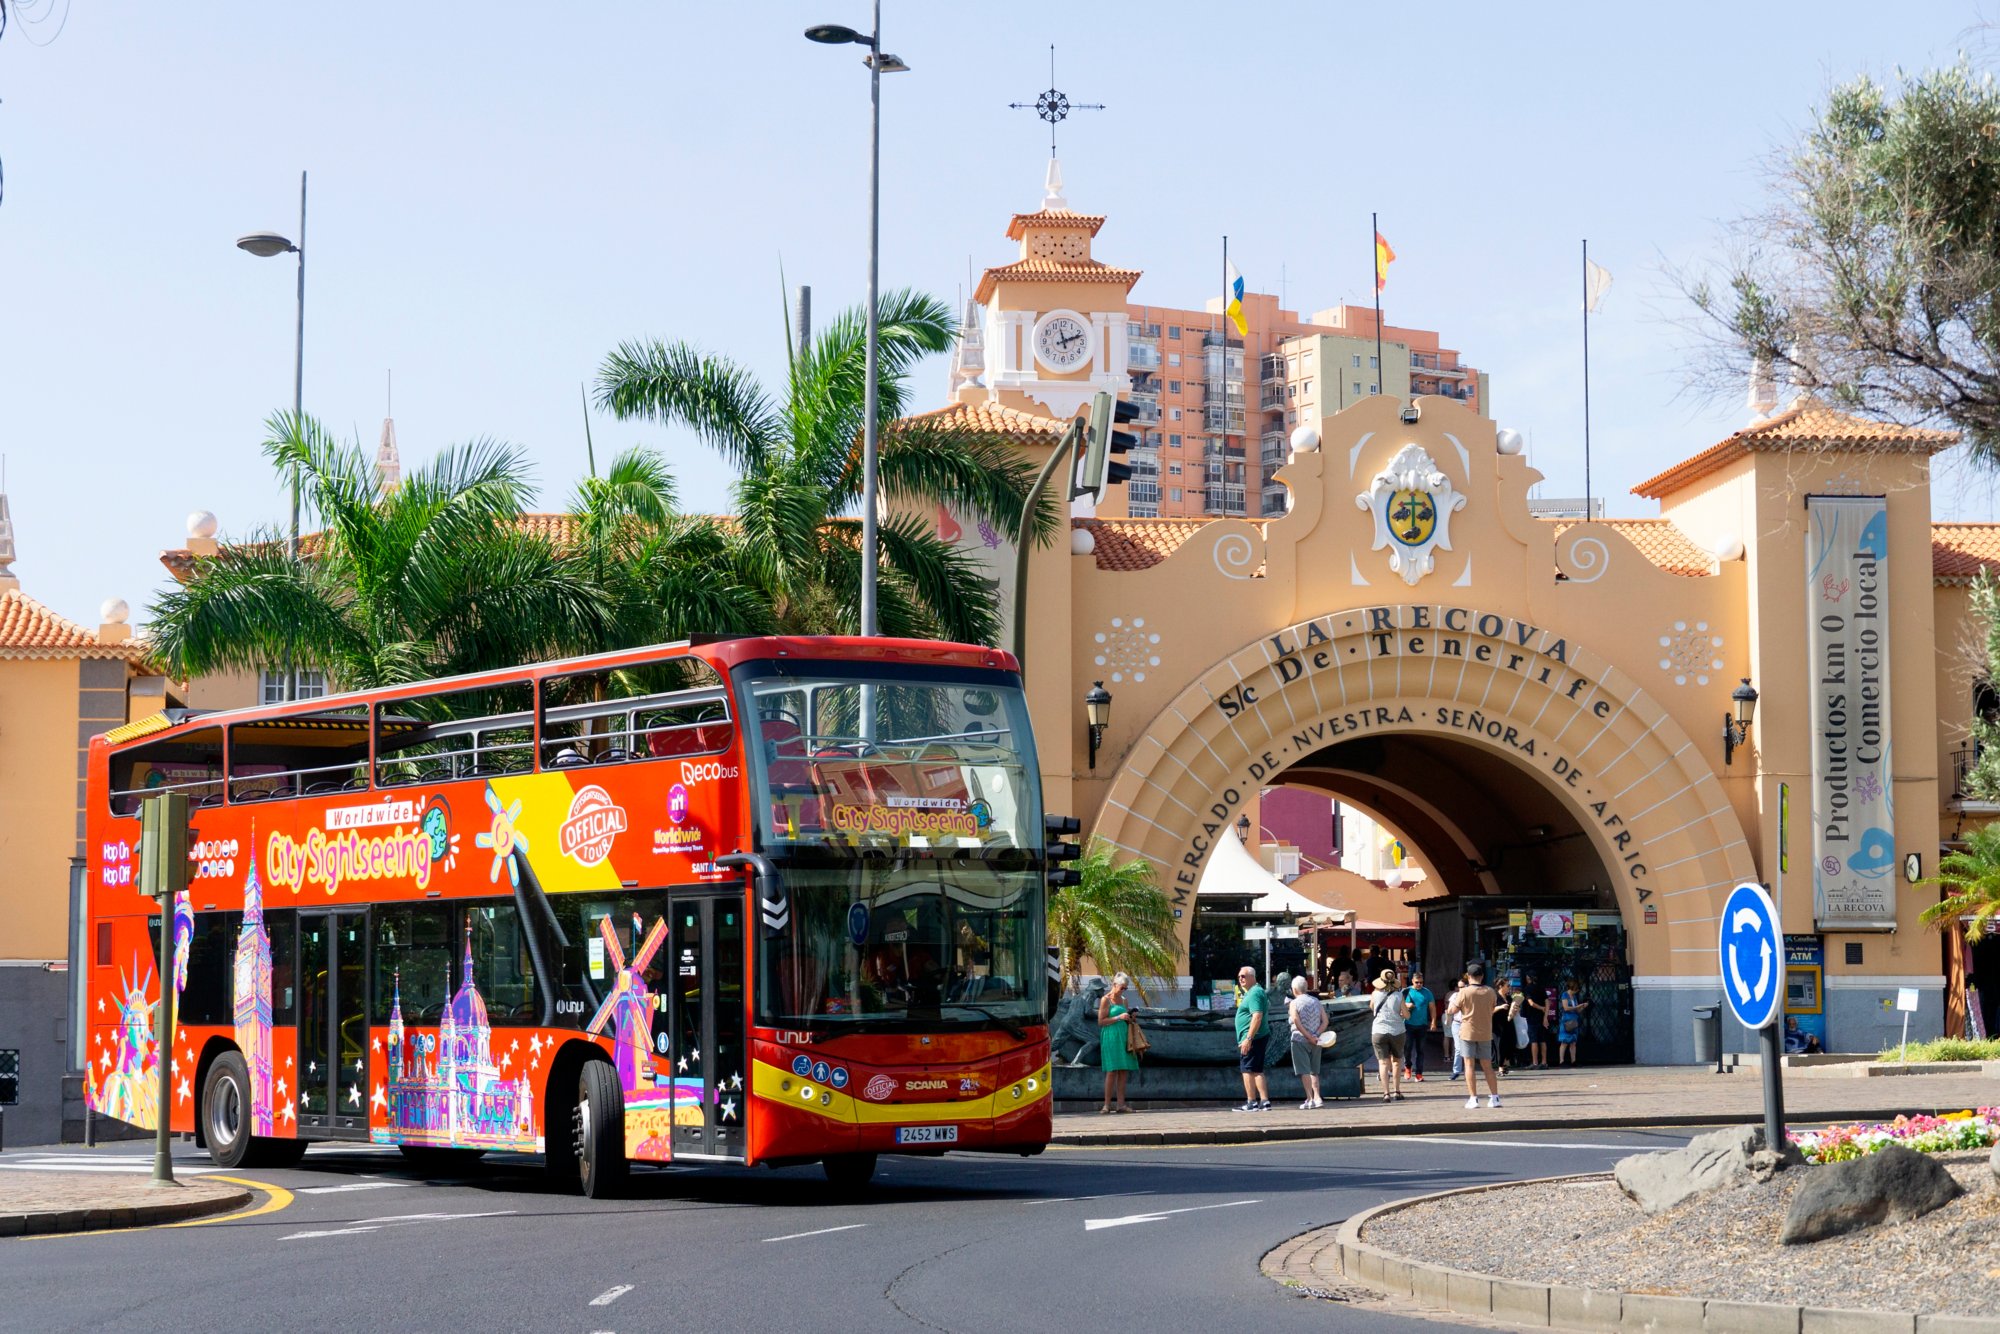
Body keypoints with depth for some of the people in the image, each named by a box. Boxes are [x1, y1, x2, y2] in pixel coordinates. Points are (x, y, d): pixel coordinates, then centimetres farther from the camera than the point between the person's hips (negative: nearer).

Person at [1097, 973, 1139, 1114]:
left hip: (1124, 1037, 7)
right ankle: (1107, 1105, -8)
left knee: (1123, 1071, 2)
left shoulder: (1123, 1000, 17)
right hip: (1111, 1037, -7)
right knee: (1112, 1071, -10)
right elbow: (1101, 1021, -8)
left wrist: (1131, 1019, 6)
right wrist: (1119, 1017, -14)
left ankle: (1121, 1104, 3)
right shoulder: (1105, 1000, -2)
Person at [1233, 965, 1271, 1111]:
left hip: (1251, 1039, -11)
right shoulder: (1252, 992, 19)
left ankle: (1251, 1103, -5)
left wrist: (1248, 1038, -26)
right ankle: (1264, 1101, 8)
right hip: (1257, 1039, 11)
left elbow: (1257, 1016, -24)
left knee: (1248, 1070, -6)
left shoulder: (1254, 993, -14)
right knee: (1257, 1071, 10)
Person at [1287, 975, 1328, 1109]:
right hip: (1315, 1041, 5)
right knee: (1314, 1071, 14)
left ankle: (1310, 1099, -9)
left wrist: (1309, 1037, -14)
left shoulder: (1294, 1003, -6)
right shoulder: (1316, 1002, 8)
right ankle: (1317, 1097, 6)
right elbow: (1325, 1021, 2)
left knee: (1304, 1071, -3)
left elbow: (1297, 1022, -17)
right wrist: (1316, 1035, -6)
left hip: (1300, 1039, -5)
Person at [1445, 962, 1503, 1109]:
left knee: (1469, 1064, 1)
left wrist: (1454, 999, 13)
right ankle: (1495, 1097, 8)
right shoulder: (1490, 992, 0)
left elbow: (1451, 1011, -6)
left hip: (1468, 1032, -3)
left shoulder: (1464, 992, -12)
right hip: (1485, 1033, 3)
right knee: (1487, 1066, 11)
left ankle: (1473, 1098, -4)